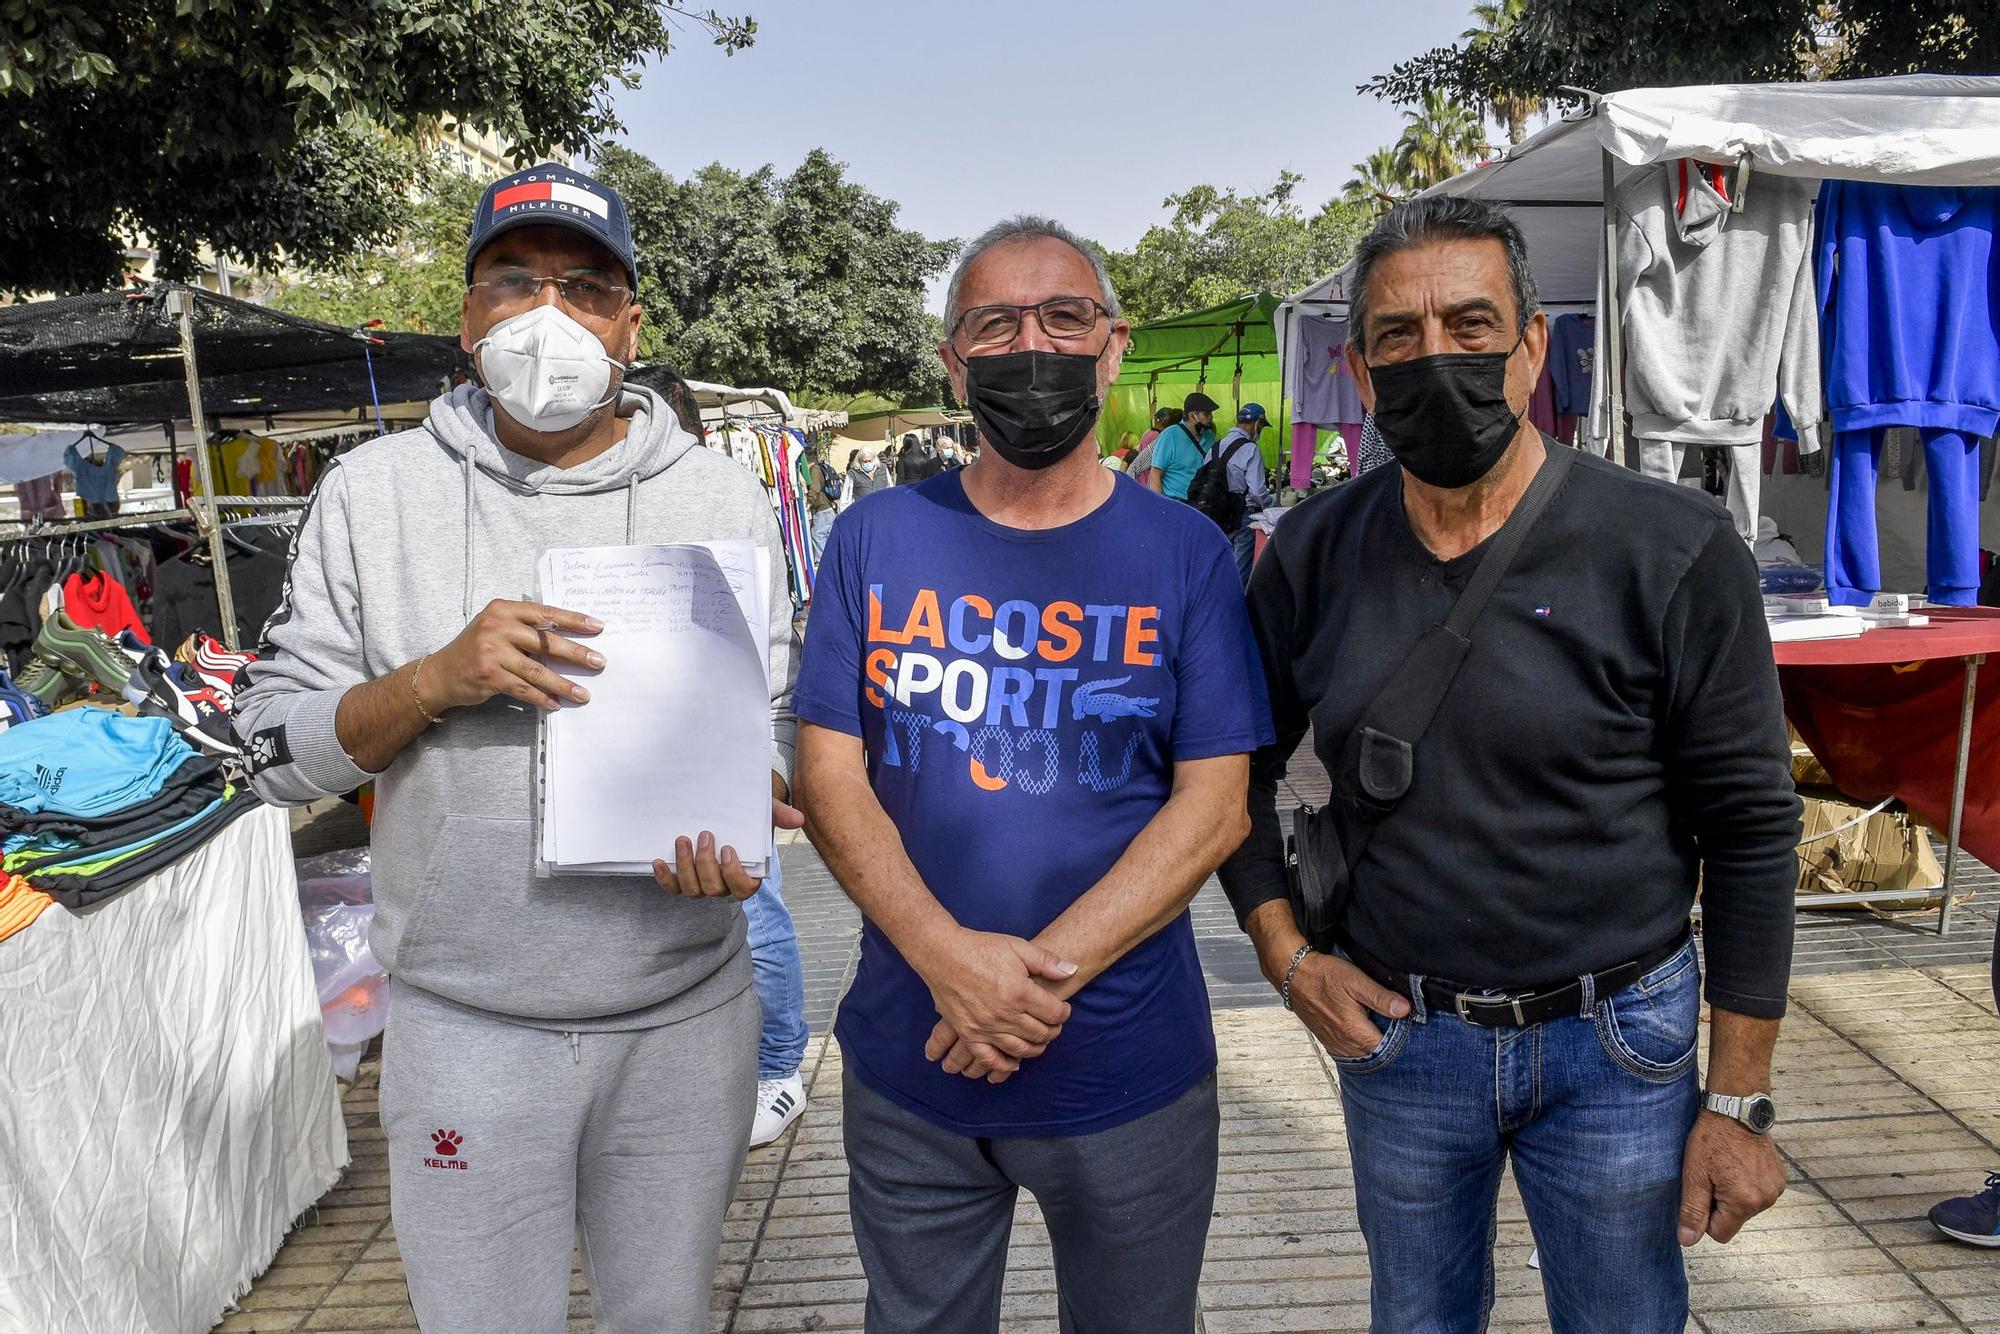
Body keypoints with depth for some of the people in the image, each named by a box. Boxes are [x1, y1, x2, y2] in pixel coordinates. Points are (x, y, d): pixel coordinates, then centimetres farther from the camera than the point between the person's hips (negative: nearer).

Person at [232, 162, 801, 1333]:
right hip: (467, 1027, 0)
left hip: (687, 1016, 1)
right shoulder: (374, 492, -3)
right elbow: (278, 752, -2)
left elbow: (778, 721, 3)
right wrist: (434, 680, -20)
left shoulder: (724, 500, -2)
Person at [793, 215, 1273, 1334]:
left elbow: (1215, 805, -9)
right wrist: (950, 958, -19)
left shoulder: (1185, 553, -5)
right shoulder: (876, 540, -1)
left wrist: (1044, 973, -19)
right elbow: (830, 773, -5)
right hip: (907, 1066, 2)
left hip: (1131, 1074, -1)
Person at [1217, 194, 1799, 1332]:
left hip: (1616, 1043, -2)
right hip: (1393, 1027, 3)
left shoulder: (1673, 552, -14)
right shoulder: (1314, 553, -5)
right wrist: (1288, 956, -4)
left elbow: (1751, 830, -10)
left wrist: (1740, 1103, -8)